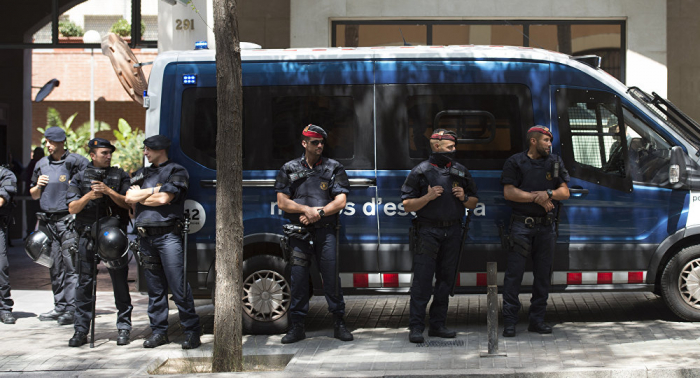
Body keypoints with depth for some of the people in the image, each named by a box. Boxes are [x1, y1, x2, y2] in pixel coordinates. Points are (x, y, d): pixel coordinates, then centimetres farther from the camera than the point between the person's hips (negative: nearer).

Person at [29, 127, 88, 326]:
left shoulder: (75, 162, -4)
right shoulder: (41, 164, 16)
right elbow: (33, 195, 23)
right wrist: (38, 186, 4)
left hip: (69, 220, -6)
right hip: (49, 220, 7)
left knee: (71, 264, -10)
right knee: (55, 266, 8)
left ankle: (71, 308, -11)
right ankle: (60, 307, 14)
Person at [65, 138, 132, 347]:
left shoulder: (120, 176, 9)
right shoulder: (80, 178, 10)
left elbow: (128, 203, -1)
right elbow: (72, 208, 3)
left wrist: (108, 191, -13)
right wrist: (88, 197, -14)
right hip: (88, 236, 1)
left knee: (120, 283, 1)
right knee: (85, 284, 1)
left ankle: (124, 328, 9)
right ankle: (81, 330, 7)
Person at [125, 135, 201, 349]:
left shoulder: (176, 172, 2)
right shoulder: (142, 174, 21)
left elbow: (164, 198, -12)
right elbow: (129, 198, 7)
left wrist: (139, 196, 1)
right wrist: (154, 191, -4)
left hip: (168, 236, -6)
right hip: (146, 237, 6)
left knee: (179, 287, -8)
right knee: (155, 288, 9)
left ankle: (192, 331, -2)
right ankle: (158, 332, 15)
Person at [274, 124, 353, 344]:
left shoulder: (334, 168, 8)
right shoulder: (289, 169, 10)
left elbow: (340, 202, 1)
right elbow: (282, 202, 4)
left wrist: (318, 213, -12)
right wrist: (307, 209, -10)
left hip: (325, 231, -1)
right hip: (299, 232, 1)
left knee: (331, 276, -2)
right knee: (298, 278, -1)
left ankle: (339, 324, 6)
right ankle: (297, 327, 6)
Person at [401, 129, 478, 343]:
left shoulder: (461, 171, 12)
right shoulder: (420, 172, -1)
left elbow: (473, 203, 18)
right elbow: (407, 205, -3)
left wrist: (464, 198, -3)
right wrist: (428, 197, -16)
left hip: (452, 232, 5)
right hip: (428, 231, -5)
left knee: (446, 280, 7)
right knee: (422, 280, -8)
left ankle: (437, 325, 15)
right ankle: (416, 327, -5)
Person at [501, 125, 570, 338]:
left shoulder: (555, 163, 13)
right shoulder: (515, 162, 2)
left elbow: (565, 192, 8)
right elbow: (509, 192, -6)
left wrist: (548, 193, -11)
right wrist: (536, 198, -10)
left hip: (546, 226, 4)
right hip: (521, 225, -4)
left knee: (543, 273, 7)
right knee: (514, 272, -6)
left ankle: (537, 320, 15)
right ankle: (509, 321, -2)